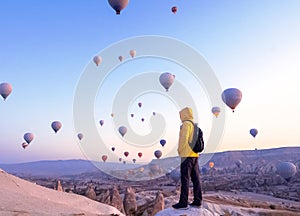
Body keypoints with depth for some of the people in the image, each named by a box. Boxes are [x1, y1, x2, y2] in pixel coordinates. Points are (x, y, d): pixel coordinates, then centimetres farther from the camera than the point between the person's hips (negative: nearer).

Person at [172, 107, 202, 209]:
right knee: (195, 179, 9)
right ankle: (197, 201, 13)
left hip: (187, 155, -9)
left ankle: (183, 203, -4)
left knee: (185, 179, -6)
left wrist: (179, 151, -5)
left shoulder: (186, 124, -9)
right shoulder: (195, 125, 17)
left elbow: (184, 139, -17)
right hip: (195, 155, 9)